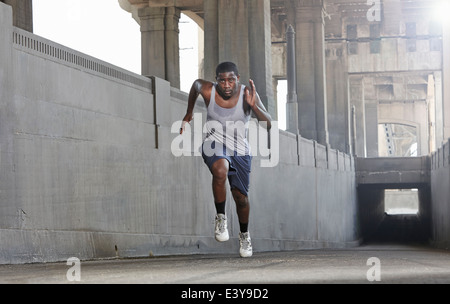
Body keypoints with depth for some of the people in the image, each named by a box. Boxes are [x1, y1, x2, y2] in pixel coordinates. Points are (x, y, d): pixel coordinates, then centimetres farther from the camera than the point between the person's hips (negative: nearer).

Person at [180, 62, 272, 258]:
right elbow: (196, 85, 11)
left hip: (240, 150, 1)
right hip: (214, 145, -1)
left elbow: (267, 125, -24)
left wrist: (253, 105, -41)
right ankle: (220, 217, -15)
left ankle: (244, 234, 38)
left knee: (240, 196, 8)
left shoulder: (247, 94, -18)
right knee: (221, 171, -35)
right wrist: (189, 114, 22)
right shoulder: (208, 91, -15)